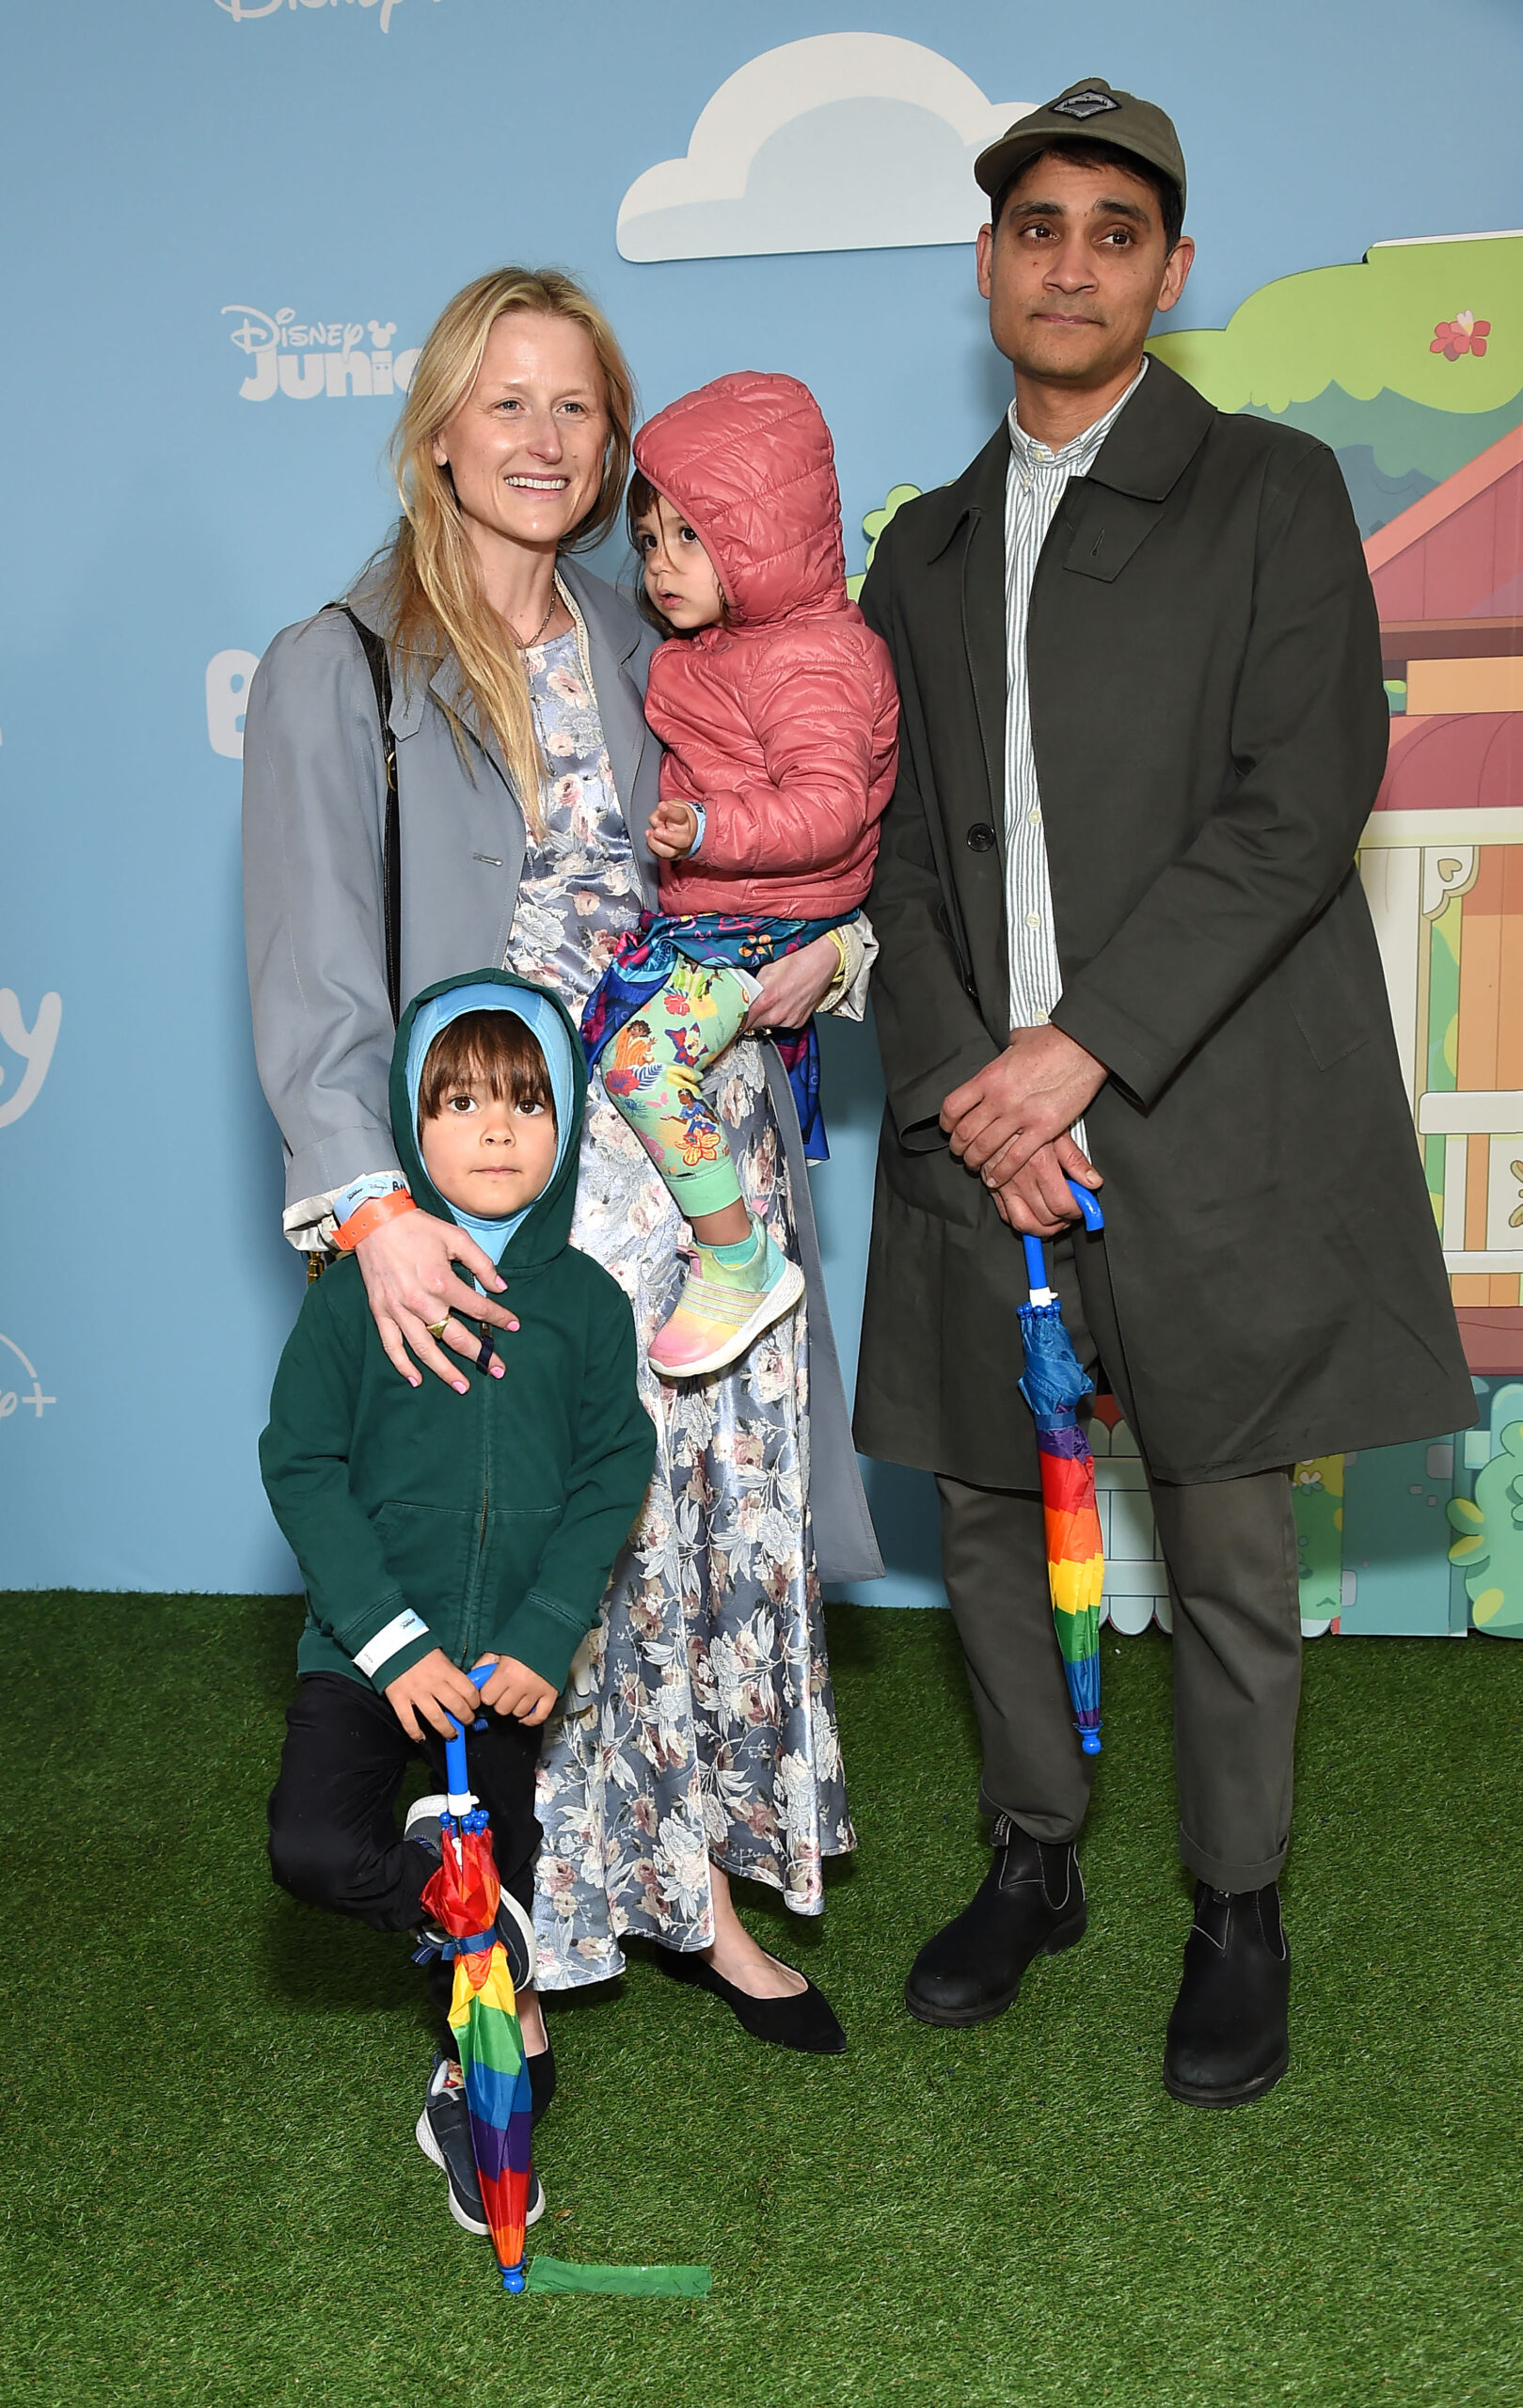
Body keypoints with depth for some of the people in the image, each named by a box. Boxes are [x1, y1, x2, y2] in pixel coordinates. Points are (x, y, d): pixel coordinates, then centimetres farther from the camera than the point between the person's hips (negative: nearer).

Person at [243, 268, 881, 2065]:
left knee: (728, 1522, 8)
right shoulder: (337, 671, -2)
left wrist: (825, 951, 2)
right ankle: (513, 1942, 17)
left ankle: (692, 1889, 25)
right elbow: (311, 976, -9)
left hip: (703, 1154, 5)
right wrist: (373, 1203, -22)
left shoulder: (640, 653, 14)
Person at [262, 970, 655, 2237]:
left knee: (499, 1875, 10)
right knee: (314, 1848, -20)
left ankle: (468, 2095, 33)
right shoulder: (360, 1285, -5)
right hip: (370, 1648, -1)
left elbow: (613, 1476, 0)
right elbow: (301, 1465, -7)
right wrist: (391, 1638, -15)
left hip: (514, 1661, 2)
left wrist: (545, 1638, -12)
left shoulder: (586, 1300, 1)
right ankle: (487, 1933, 8)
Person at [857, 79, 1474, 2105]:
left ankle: (1241, 1915, 21)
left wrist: (1086, 1043, -16)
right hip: (982, 1115, 4)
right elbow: (899, 850, 10)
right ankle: (1037, 1862, 31)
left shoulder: (1271, 494, 3)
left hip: (1201, 1115, -4)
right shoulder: (924, 552, 17)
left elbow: (1302, 799, -8)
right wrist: (964, 1082, -7)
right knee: (985, 1502, 11)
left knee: (1226, 1539, 3)